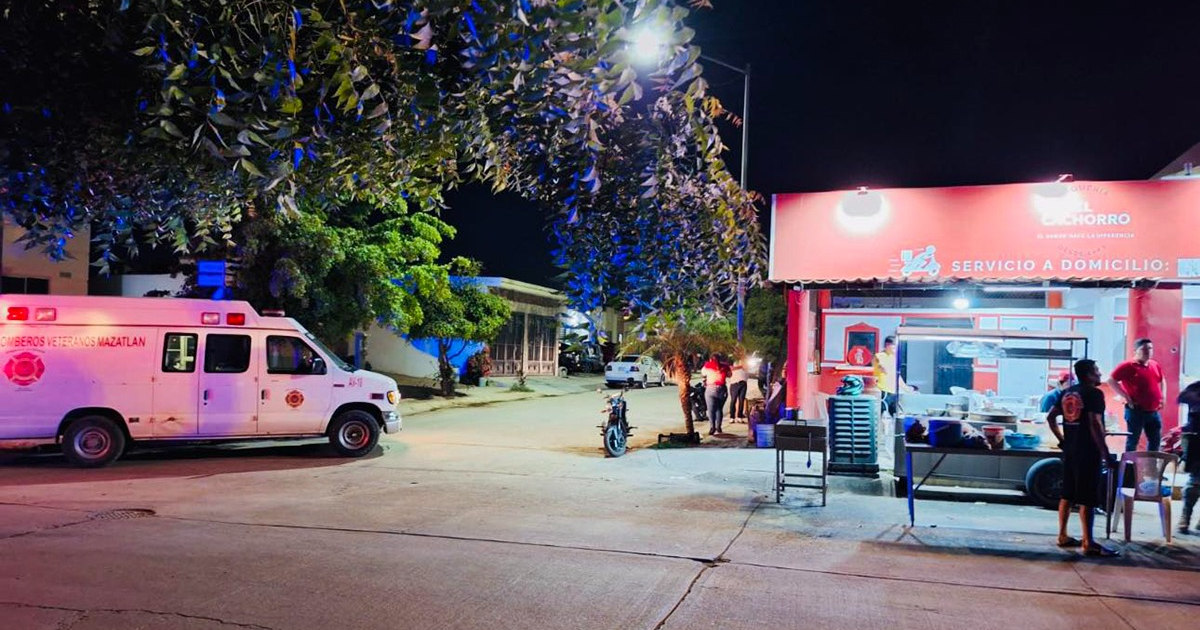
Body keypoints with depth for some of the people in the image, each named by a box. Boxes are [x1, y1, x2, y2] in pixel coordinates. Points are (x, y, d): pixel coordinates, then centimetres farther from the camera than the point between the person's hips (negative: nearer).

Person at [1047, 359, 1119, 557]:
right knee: (1088, 499, -6)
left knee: (1067, 495, 13)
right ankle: (1088, 543, -5)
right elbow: (1095, 424, -20)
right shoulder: (1094, 393, -12)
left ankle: (1063, 536, 18)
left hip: (1070, 450, 8)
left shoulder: (1068, 392, 12)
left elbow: (1051, 418, 14)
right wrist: (1105, 452, -16)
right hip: (1088, 452, -8)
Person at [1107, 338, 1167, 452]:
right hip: (1136, 411, -7)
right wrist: (1126, 397, -16)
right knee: (1133, 440, 0)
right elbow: (1111, 381, -15)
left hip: (1154, 412, 7)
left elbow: (1162, 381, 28)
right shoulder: (1128, 366, -12)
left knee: (1155, 440, 13)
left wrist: (1163, 396, 14)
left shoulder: (1155, 365, 10)